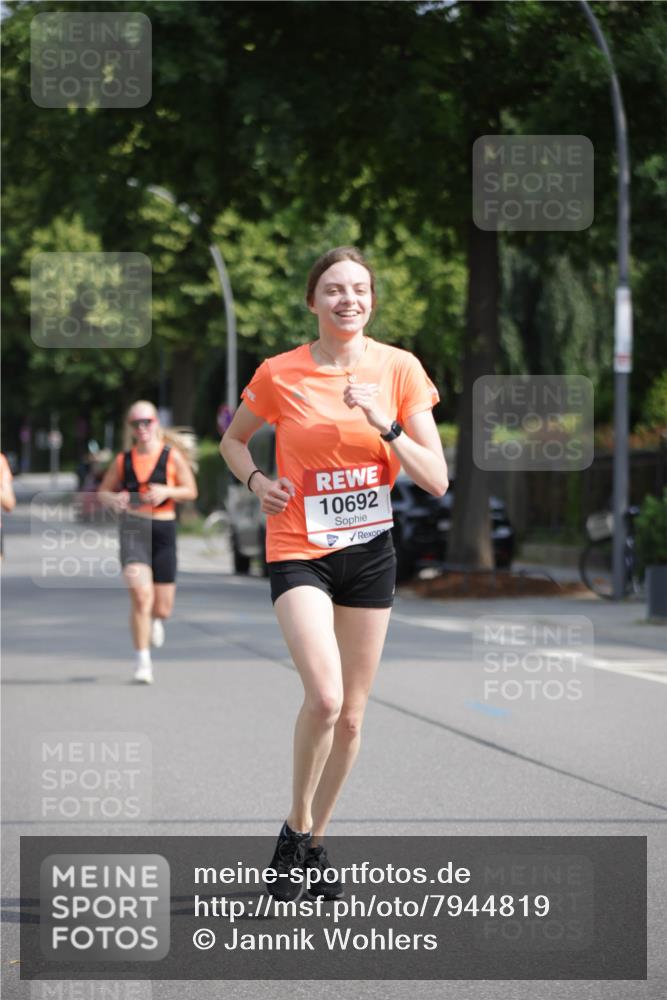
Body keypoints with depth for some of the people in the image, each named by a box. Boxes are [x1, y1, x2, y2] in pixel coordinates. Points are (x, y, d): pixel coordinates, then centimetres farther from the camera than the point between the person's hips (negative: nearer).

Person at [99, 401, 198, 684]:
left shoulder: (172, 456, 2)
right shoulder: (123, 460, 6)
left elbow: (191, 491, 5)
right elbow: (103, 491, 16)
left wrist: (166, 492, -14)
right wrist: (113, 500, -7)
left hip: (163, 529, 1)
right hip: (132, 528, -1)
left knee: (163, 608, 6)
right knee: (141, 595, -20)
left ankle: (156, 620, 46)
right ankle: (143, 661, -11)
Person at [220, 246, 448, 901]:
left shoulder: (399, 369, -4)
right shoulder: (279, 374, -6)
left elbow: (436, 481, -5)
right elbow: (233, 440, 13)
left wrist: (384, 424, -19)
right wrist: (256, 481, -7)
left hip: (369, 550, 3)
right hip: (298, 549, -3)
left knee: (351, 715, 8)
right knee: (324, 696, -22)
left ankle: (315, 841, 27)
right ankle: (294, 828, -1)